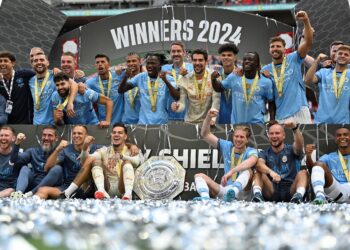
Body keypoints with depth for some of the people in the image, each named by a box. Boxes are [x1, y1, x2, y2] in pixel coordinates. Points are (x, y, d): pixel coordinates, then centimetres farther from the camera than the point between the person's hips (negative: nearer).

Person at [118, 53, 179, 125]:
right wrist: (126, 77, -17)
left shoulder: (168, 79, -3)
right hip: (143, 122, 2)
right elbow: (121, 90, 3)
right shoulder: (141, 77, 4)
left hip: (161, 123, -1)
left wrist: (165, 81, -31)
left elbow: (177, 97, -17)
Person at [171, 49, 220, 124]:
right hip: (190, 122, 1)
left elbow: (216, 102, -14)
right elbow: (182, 103, -4)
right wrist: (177, 106, -28)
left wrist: (212, 118, -31)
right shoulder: (185, 80, -3)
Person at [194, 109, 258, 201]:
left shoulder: (251, 151, -4)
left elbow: (251, 161, -31)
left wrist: (231, 171, -46)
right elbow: (205, 135, 12)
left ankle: (233, 193, -59)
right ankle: (205, 197, -41)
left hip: (243, 192, -5)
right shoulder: (227, 146, 10)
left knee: (248, 171, -31)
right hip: (225, 189, 5)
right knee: (199, 176, -9)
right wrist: (208, 118, -5)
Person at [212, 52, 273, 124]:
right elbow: (219, 88, 13)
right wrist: (213, 79, -6)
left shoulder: (266, 82, -2)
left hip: (257, 123, -2)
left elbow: (271, 102, 6)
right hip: (236, 122, 2)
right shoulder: (234, 77, 2)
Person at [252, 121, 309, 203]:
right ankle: (257, 195, -40)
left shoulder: (291, 150, 11)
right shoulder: (264, 153, 12)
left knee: (303, 173, -22)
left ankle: (298, 196, -45)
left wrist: (295, 128, -33)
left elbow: (299, 144, -13)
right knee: (259, 173, -17)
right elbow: (259, 164, -11)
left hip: (291, 191, -1)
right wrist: (270, 172, -34)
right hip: (271, 193, 1)